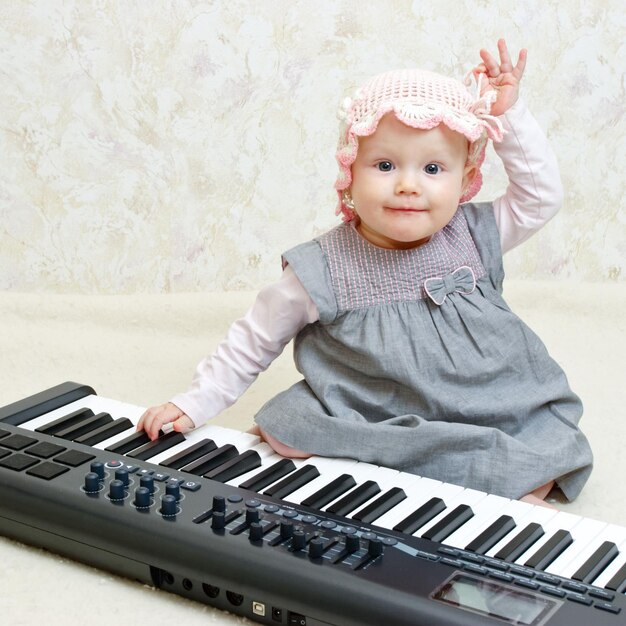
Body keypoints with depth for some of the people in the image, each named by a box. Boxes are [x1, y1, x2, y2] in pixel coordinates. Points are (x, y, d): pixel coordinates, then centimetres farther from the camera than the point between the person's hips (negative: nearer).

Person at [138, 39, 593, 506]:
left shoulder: (473, 236, -2)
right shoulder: (323, 271, -9)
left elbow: (542, 196, 4)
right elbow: (254, 341, 1)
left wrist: (510, 115, -5)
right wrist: (194, 405, -1)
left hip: (498, 417, 2)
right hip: (372, 426, -2)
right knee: (287, 427, -25)